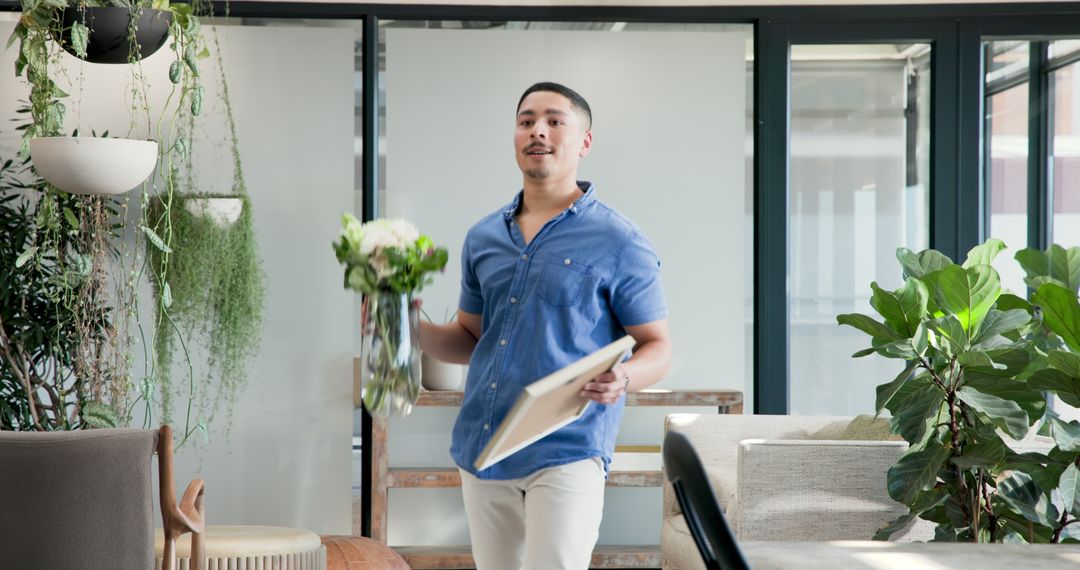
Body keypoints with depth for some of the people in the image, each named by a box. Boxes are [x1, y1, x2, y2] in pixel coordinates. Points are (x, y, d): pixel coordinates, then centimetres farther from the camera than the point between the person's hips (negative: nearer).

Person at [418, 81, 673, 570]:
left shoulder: (618, 242, -3)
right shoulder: (483, 238, 13)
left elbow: (658, 348, -1)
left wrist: (623, 378, -23)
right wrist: (416, 331, 1)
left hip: (567, 452, -5)